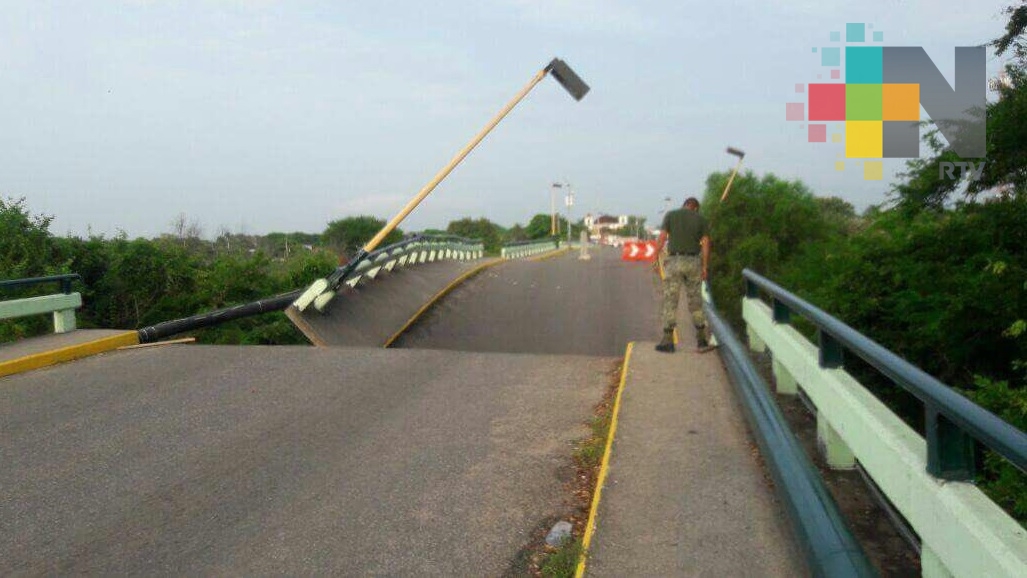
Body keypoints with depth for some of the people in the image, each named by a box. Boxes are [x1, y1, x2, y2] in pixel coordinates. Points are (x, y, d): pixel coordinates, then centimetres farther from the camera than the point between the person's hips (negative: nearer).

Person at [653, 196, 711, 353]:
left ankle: (668, 341, -1)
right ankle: (702, 339, 17)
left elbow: (662, 237, -4)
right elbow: (705, 244, 0)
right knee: (695, 300, 13)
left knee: (670, 300, 1)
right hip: (693, 262, 2)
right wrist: (704, 267, 3)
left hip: (674, 261, -2)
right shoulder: (701, 219, 7)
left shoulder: (670, 215, 4)